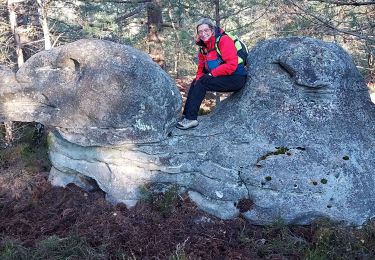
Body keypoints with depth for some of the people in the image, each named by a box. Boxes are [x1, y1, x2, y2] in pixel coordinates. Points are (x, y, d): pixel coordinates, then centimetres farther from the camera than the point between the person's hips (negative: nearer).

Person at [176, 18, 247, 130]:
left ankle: (191, 118, -18)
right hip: (223, 78, 9)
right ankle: (186, 115, 4)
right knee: (196, 82, 6)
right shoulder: (204, 46, 11)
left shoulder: (224, 40, -15)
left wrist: (212, 74, -19)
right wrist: (199, 77, -8)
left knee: (202, 82, -20)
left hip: (236, 78, -9)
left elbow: (231, 65, -25)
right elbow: (201, 68, 14)